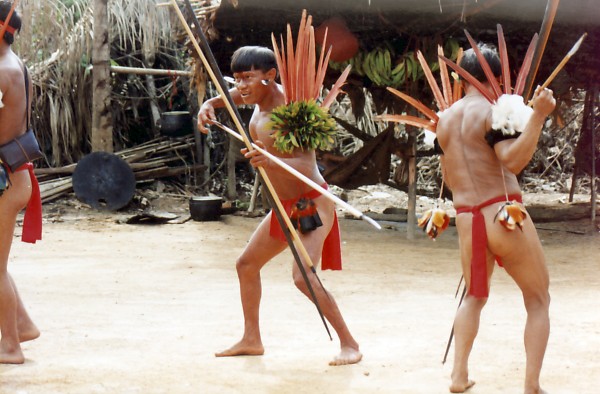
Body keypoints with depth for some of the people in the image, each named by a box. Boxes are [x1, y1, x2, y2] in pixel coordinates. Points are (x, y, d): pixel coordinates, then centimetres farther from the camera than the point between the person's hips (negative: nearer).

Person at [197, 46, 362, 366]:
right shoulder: (257, 97, -1)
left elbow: (306, 165, -33)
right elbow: (229, 97, 21)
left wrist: (272, 162, -52)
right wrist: (207, 107, -1)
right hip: (285, 206, 10)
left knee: (303, 276, -22)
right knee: (246, 264, 16)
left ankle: (349, 344, -13)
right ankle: (251, 339, 29)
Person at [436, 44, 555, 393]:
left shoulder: (445, 120, 12)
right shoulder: (494, 112, -7)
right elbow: (513, 161, -23)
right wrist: (538, 116, -28)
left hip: (467, 223, 5)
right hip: (505, 217, -5)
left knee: (475, 297, 27)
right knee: (539, 300, 10)